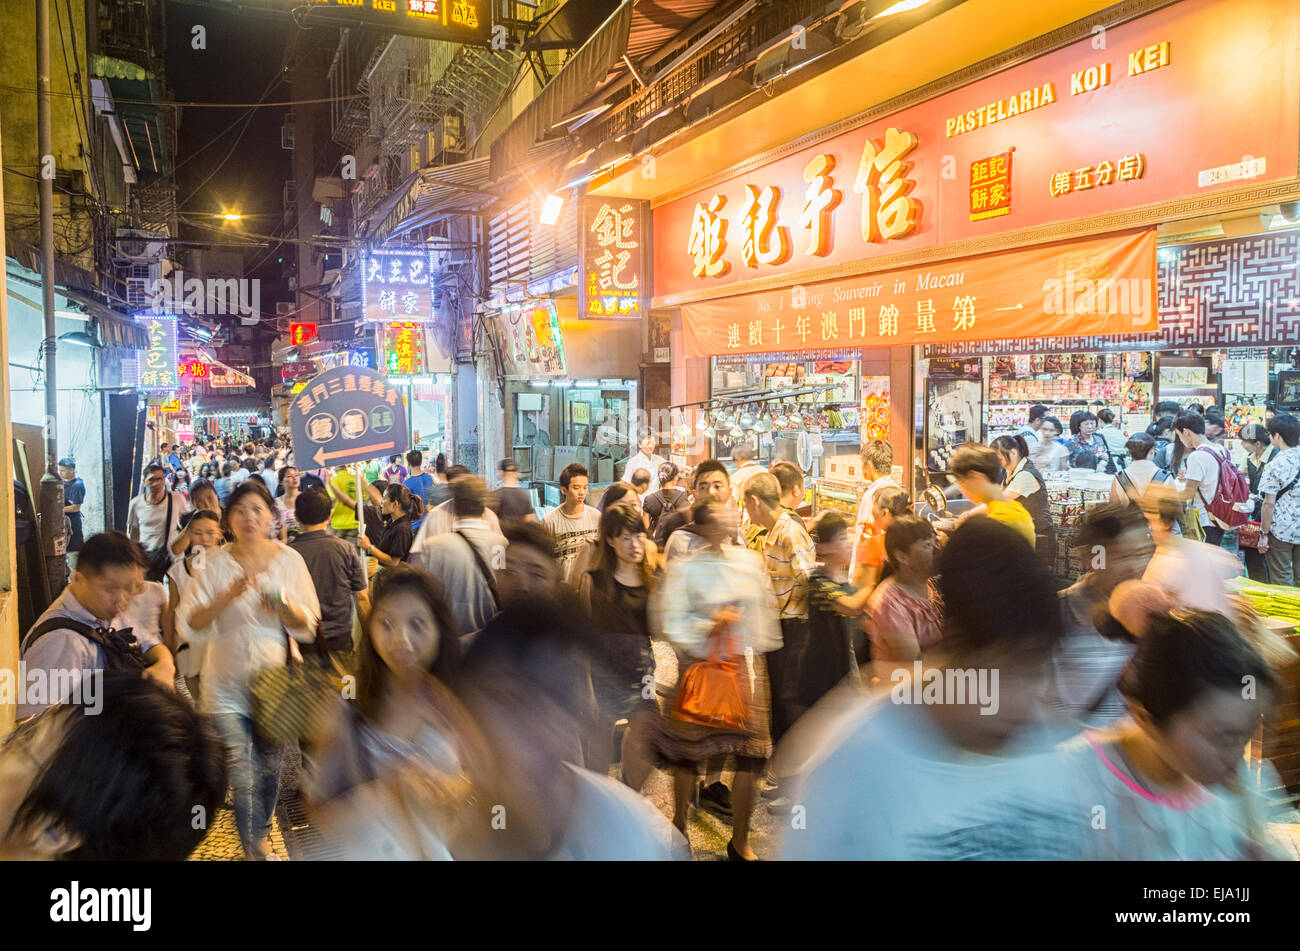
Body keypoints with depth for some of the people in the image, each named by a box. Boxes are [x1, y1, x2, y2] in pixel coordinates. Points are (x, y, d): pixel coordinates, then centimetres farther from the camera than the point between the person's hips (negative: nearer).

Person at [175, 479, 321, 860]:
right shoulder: (214, 563, -5)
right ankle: (255, 850, 15)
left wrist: (284, 607, -21)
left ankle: (261, 832, 41)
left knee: (270, 767, 15)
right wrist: (229, 595, -25)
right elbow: (189, 625, -11)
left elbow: (308, 625, 0)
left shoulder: (289, 560, -2)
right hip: (228, 686, -1)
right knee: (243, 778, -5)